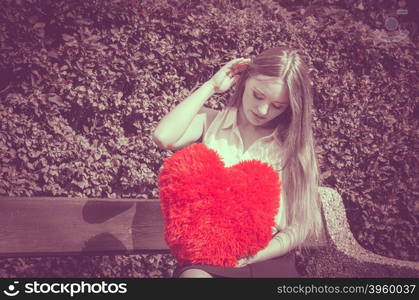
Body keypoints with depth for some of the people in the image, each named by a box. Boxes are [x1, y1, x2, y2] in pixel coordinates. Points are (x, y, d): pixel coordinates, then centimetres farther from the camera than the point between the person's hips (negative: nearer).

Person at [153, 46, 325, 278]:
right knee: (193, 273, -34)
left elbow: (300, 225, 4)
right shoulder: (210, 122, 9)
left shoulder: (294, 144, 10)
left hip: (270, 257, 3)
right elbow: (163, 137, -13)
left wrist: (254, 256, -14)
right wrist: (211, 87, -2)